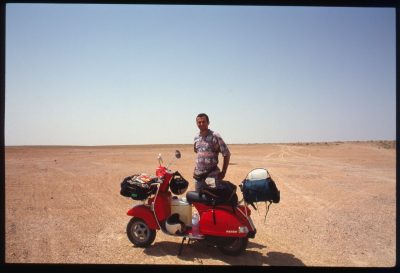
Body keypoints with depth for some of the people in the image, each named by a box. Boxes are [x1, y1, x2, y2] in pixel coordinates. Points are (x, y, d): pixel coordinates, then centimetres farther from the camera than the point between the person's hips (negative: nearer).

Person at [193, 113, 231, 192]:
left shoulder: (215, 136, -9)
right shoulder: (196, 138, 9)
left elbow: (226, 154, -8)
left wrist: (223, 172, -9)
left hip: (212, 176, -5)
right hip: (198, 176, 6)